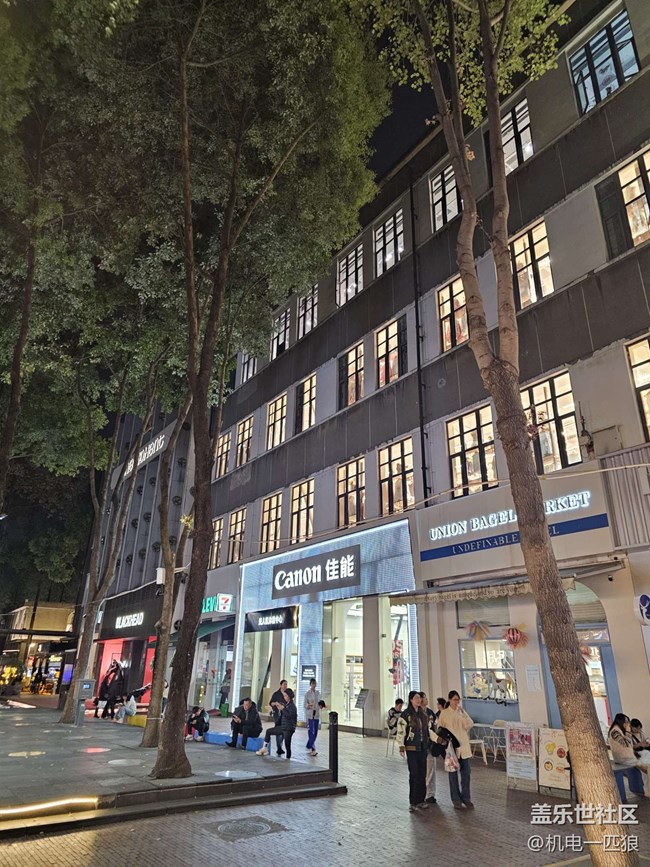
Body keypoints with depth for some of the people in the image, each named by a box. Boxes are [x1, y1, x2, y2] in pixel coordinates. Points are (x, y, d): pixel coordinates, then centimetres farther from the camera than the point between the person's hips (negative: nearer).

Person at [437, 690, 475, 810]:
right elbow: (440, 730, -1)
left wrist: (463, 712, -12)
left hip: (463, 746, 3)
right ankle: (456, 800, 16)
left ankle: (466, 799, 19)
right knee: (453, 774, 5)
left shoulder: (462, 712, 6)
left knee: (465, 773, 6)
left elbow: (470, 724, -7)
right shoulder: (444, 713, -5)